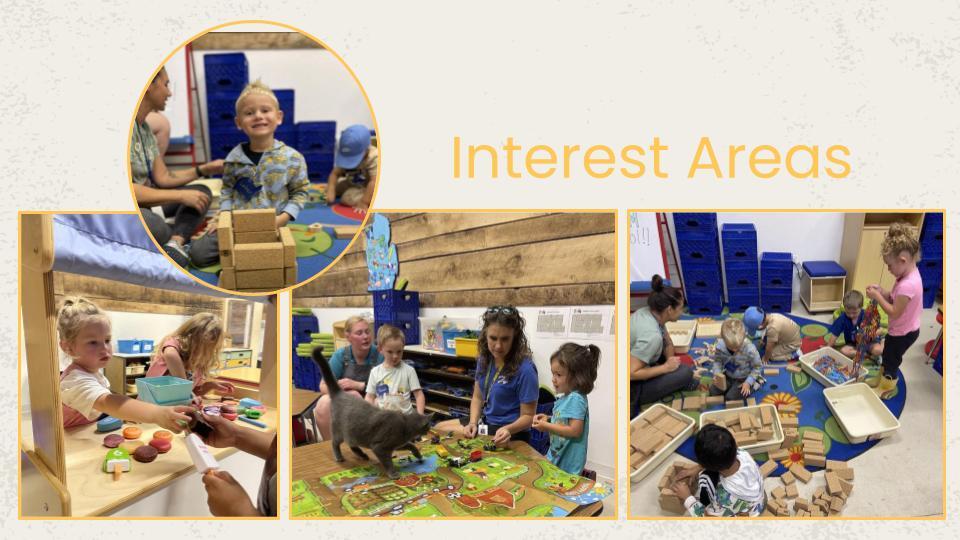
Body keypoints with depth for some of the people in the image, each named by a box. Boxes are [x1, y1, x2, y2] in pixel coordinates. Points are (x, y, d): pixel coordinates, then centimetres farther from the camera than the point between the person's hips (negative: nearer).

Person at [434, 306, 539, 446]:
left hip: (511, 434, -8)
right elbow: (478, 397, 9)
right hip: (486, 421, 8)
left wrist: (508, 429, -37)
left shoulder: (525, 370, -24)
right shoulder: (484, 359, -1)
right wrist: (473, 422, -10)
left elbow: (528, 416, -18)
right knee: (438, 428, 10)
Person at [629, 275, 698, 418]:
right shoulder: (651, 335, -31)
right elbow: (631, 373, -33)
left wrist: (670, 361, -7)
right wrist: (665, 367, -22)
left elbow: (668, 343, 11)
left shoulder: (646, 312, -6)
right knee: (686, 372, -15)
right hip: (632, 386, -9)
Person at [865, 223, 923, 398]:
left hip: (903, 333, -9)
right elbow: (895, 299, 5)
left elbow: (894, 312, -29)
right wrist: (882, 292, -10)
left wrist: (877, 297, -24)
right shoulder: (910, 273, -6)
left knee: (891, 360, 14)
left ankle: (887, 388, 34)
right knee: (887, 356, 27)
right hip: (903, 329, 9)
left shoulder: (907, 285, -37)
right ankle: (882, 379, 48)